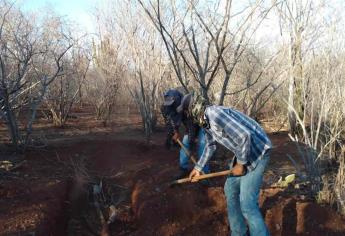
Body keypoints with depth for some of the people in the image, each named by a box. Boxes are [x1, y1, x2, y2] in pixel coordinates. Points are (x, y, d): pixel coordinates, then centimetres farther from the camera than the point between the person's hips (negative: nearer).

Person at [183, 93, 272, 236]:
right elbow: (210, 145, 26)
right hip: (243, 152, 10)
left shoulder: (215, 113, -25)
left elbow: (244, 135, -32)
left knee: (247, 203, -13)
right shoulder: (206, 122, 8)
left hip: (257, 151, -10)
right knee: (230, 189, 17)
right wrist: (198, 168, 31)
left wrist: (240, 164, -19)